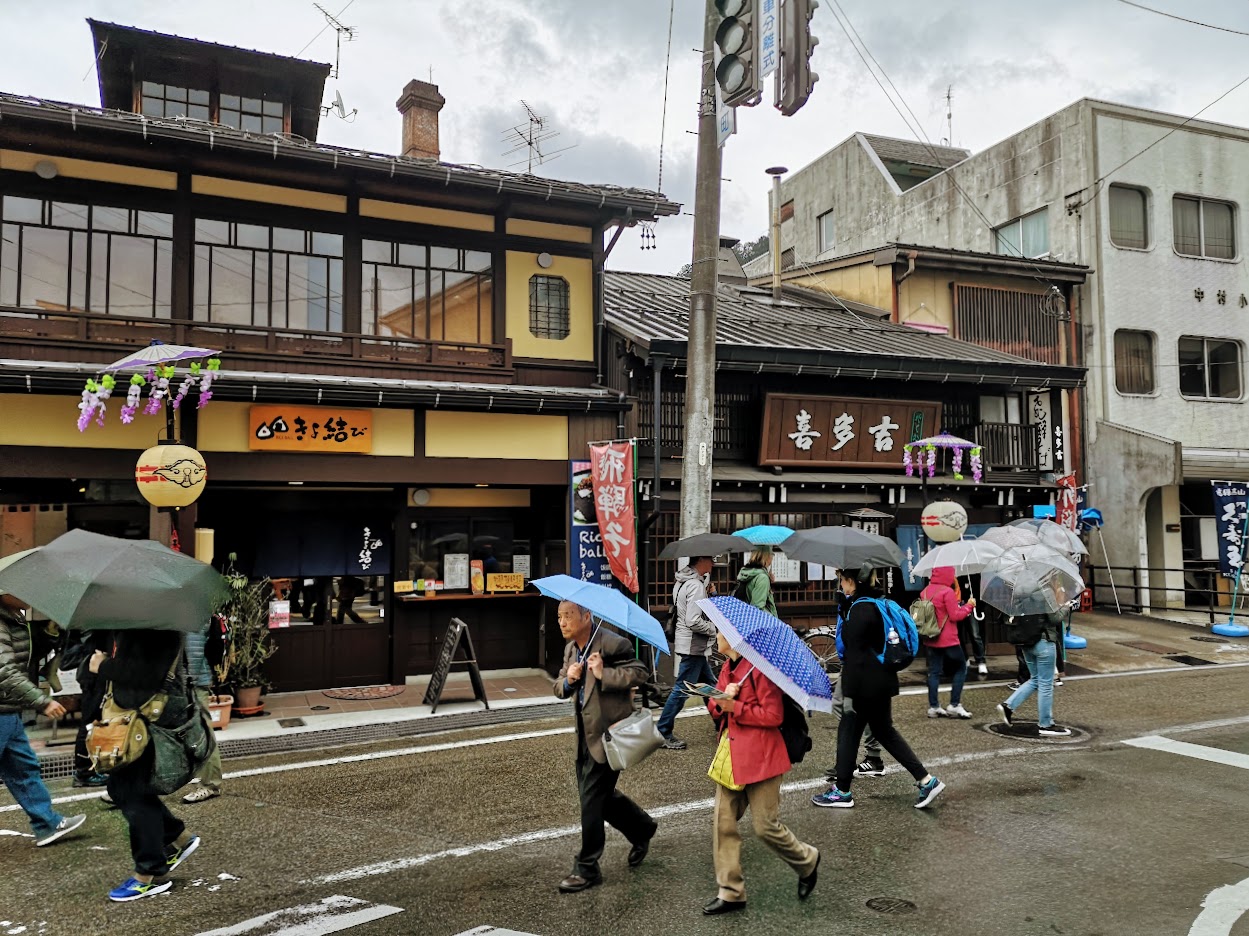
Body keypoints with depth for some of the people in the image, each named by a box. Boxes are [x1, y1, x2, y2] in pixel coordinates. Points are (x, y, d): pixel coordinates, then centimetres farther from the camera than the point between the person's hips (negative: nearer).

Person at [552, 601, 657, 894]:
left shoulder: (612, 644, -16)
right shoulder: (570, 649, 10)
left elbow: (639, 672, -20)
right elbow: (559, 687, 12)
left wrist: (603, 674, -28)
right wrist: (568, 680, -11)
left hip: (607, 732, -9)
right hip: (586, 734, 9)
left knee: (592, 798, -3)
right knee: (599, 794, 17)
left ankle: (587, 868, 10)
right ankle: (642, 827, 39)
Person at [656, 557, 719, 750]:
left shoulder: (683, 582, 10)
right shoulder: (696, 586, -20)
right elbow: (694, 622, -24)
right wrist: (714, 628, -9)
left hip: (695, 647, 10)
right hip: (693, 646, -10)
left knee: (710, 683, 19)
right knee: (682, 689, -4)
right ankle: (662, 733, 3)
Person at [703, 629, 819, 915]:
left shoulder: (759, 668, -16)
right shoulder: (727, 668, 10)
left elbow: (773, 715, -17)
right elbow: (715, 707, 10)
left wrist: (735, 706, -20)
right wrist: (721, 699, -12)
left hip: (760, 757, -8)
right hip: (731, 756, 8)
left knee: (766, 825, 1)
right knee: (723, 822, 6)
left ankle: (807, 861, 30)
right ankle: (731, 892, 17)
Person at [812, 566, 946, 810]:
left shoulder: (860, 610, -19)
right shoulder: (878, 604, 10)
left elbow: (855, 654, -20)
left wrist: (849, 693, -17)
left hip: (866, 684, -9)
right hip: (883, 680, 10)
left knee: (848, 732, 4)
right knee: (884, 731, 18)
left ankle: (842, 792, 14)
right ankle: (926, 780, 15)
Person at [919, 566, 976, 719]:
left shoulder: (925, 591, 6)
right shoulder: (947, 591, -16)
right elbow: (955, 615, -14)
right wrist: (969, 606, -2)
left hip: (931, 639, 7)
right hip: (948, 640, -7)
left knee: (934, 672, 9)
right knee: (960, 668, 7)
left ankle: (933, 707, 9)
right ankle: (954, 705, 2)